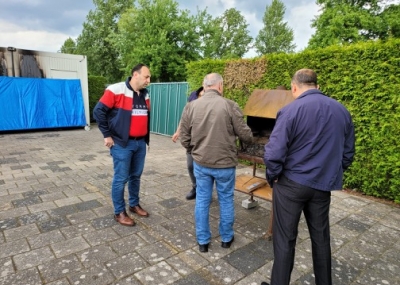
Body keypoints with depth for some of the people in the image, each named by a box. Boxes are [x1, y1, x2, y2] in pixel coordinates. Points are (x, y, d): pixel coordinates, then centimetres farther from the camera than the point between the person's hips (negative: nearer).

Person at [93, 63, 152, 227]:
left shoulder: (145, 95, 10)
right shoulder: (116, 90, -12)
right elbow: (98, 111, -12)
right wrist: (107, 135, -11)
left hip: (140, 143, 7)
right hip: (122, 144, -6)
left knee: (136, 176, 17)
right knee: (121, 178, 3)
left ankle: (134, 205, 34)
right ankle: (119, 212, 18)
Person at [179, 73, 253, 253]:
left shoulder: (190, 107, -3)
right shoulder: (230, 106, -11)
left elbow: (184, 139, 1)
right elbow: (245, 135, -6)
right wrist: (251, 139, 18)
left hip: (201, 163, 2)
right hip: (225, 163, -2)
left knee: (202, 201, 15)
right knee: (226, 200, 16)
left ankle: (202, 241, 27)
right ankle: (226, 238, 34)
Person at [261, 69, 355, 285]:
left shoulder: (290, 110, -15)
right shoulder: (342, 111, 3)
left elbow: (274, 153, -19)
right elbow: (348, 154, 10)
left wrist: (272, 177, -2)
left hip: (292, 183, -5)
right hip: (323, 185, 6)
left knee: (285, 239, 8)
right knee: (321, 237, 20)